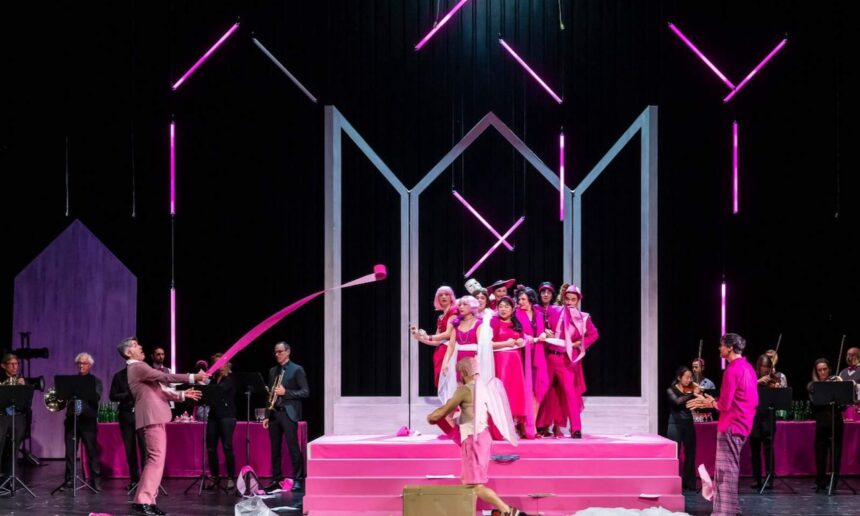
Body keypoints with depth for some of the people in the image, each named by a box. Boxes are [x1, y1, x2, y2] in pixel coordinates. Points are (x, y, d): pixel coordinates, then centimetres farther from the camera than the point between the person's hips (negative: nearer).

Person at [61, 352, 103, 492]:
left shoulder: (96, 381, 6)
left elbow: (96, 397, -11)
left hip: (88, 421, -3)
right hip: (71, 420, 3)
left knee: (92, 451, -3)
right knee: (70, 451, 2)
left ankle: (95, 480, 1)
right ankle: (69, 480, 7)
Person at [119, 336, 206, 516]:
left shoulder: (139, 367, 22)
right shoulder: (137, 367, -10)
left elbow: (158, 391, 25)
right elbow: (165, 377, -16)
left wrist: (182, 395, 21)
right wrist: (192, 377, -15)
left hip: (154, 418, 10)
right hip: (151, 418, -10)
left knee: (154, 459, 10)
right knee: (156, 458, -14)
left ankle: (145, 500, 9)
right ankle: (144, 501, -17)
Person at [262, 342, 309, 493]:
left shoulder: (297, 370, -1)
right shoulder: (273, 371, 17)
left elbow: (305, 392, -6)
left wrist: (285, 392, -16)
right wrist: (267, 416, 12)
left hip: (288, 413, -6)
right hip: (274, 413, 6)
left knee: (293, 446, -9)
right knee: (275, 448, 6)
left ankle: (298, 480, -5)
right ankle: (276, 480, 11)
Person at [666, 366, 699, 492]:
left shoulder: (690, 390, 6)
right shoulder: (671, 390, -5)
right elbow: (677, 401, -25)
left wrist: (699, 394, -18)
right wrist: (692, 394, -29)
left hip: (688, 424, 4)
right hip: (675, 424, -4)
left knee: (690, 453, 6)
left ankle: (689, 482, 15)